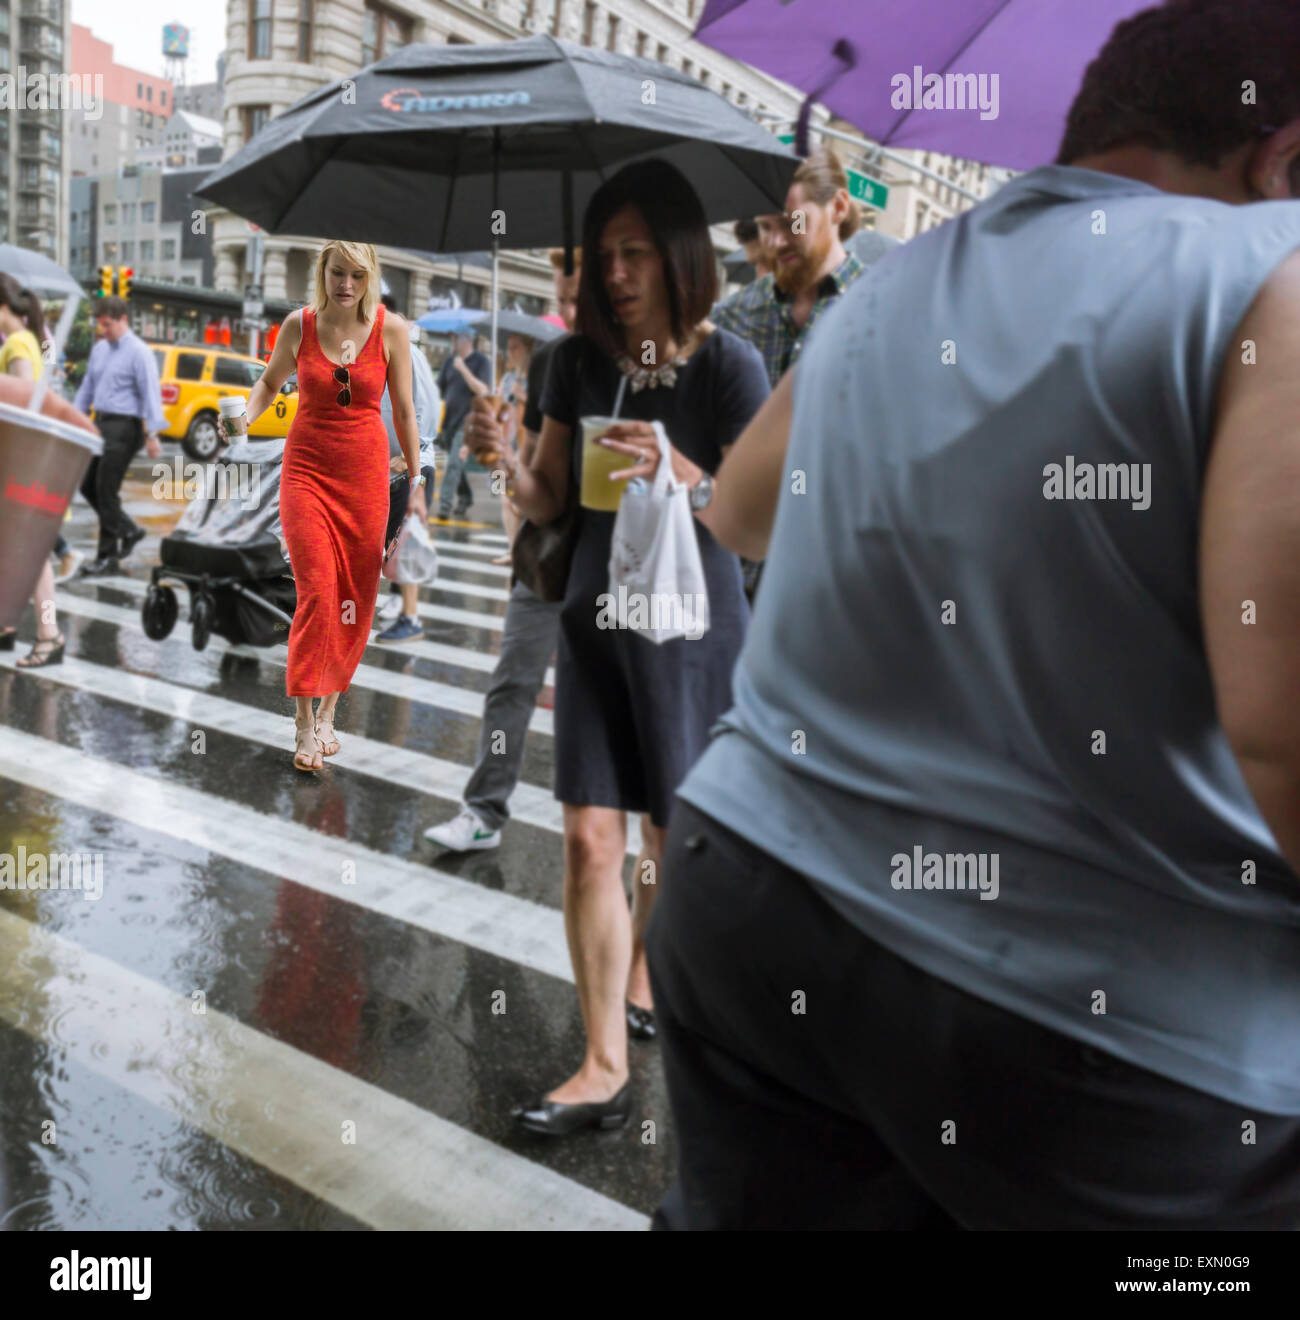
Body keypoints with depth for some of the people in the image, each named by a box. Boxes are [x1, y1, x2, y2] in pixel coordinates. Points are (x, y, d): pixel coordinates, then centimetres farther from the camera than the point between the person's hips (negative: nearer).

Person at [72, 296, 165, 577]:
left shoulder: (138, 352, -11)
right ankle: (127, 530, 25)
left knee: (105, 489, -7)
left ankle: (107, 557, 2)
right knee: (86, 483, 9)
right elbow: (87, 387, 20)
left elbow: (150, 393, -16)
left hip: (123, 427, -8)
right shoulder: (99, 349, 13)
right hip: (100, 424, 8)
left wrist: (152, 435, -21)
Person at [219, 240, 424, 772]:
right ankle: (303, 725, -4)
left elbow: (404, 410, 5)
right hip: (307, 468, -1)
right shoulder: (299, 324, -2)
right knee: (317, 591, -12)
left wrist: (417, 480, 5)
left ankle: (328, 712, 20)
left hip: (365, 472, 1)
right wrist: (243, 418, -3)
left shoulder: (390, 329, -3)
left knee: (355, 598, 3)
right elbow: (271, 380, 16)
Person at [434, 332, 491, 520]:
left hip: (467, 420, -6)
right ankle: (465, 498, 29)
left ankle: (444, 505, -19)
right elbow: (439, 387, 15)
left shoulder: (481, 361, -2)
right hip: (449, 419, 6)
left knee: (455, 463, -15)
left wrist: (463, 369, -20)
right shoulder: (450, 361, 12)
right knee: (455, 463, 13)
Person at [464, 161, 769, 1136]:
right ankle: (606, 1064, 8)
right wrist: (506, 459, -14)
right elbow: (548, 502, 6)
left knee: (678, 841, 11)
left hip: (692, 627, -3)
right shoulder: (580, 361, 3)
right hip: (596, 620, 3)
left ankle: (640, 980, 40)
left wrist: (683, 476, -31)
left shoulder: (729, 367, -10)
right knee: (590, 838, -2)